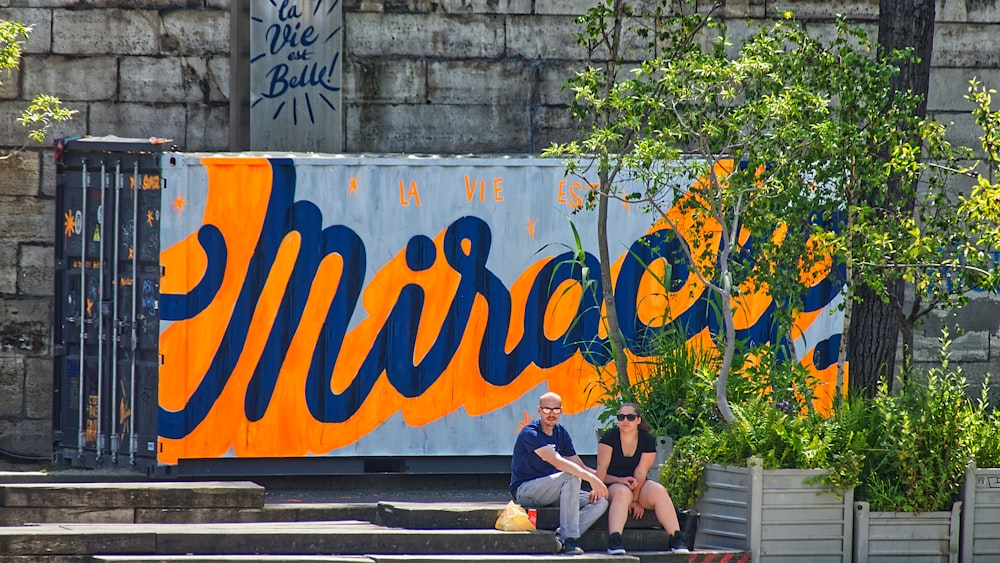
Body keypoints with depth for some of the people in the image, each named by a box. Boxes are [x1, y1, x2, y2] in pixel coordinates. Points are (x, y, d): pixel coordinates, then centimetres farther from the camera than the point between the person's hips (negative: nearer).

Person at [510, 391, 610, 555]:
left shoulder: (561, 432, 10)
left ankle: (559, 539, -25)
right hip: (524, 490, -8)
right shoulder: (530, 433, -16)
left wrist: (597, 482, -12)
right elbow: (557, 461, -29)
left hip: (550, 492, 8)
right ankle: (569, 539, -31)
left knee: (600, 502, -11)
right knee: (571, 477, -32)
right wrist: (591, 478, -35)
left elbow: (580, 466, 9)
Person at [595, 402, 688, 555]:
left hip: (639, 487, 2)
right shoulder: (609, 438, -1)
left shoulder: (647, 440, 3)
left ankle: (676, 538, -33)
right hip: (613, 485, -2)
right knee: (622, 493, -36)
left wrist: (635, 500, -14)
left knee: (658, 491, -27)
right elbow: (602, 467, -10)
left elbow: (641, 472, -6)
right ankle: (614, 541, -53)